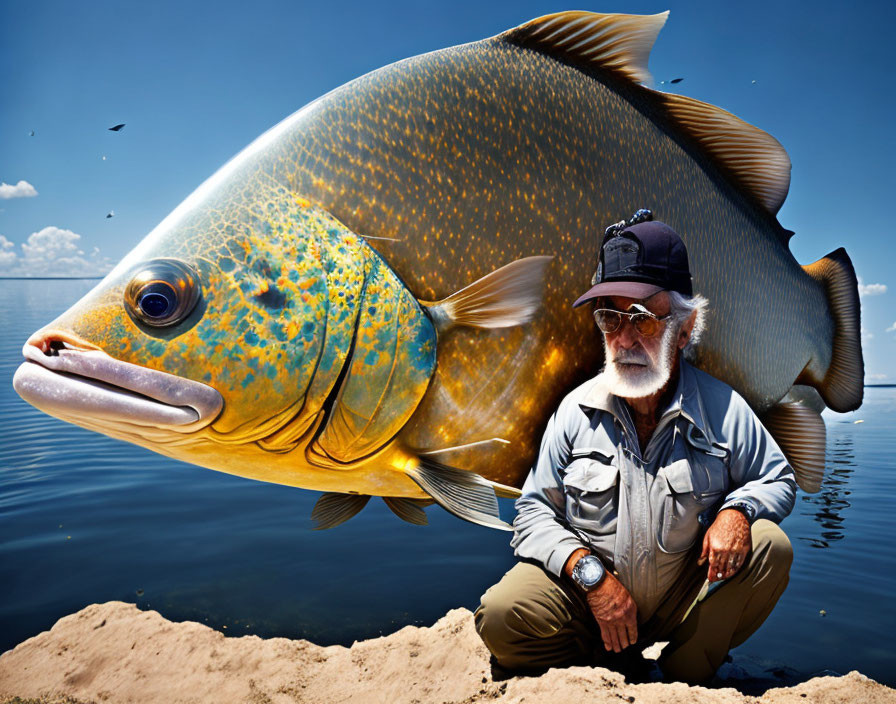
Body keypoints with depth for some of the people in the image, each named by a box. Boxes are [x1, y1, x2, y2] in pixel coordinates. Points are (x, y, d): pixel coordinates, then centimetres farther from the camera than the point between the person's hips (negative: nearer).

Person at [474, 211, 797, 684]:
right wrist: (590, 573, -19)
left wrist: (736, 510, -17)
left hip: (686, 596, 1)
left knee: (769, 546, -22)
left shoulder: (722, 408, -9)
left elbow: (778, 480, 8)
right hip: (590, 592, -1)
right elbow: (534, 509, -2)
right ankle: (606, 662, 5)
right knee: (501, 614, -26)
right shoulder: (576, 410, -8)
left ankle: (685, 678, -1)